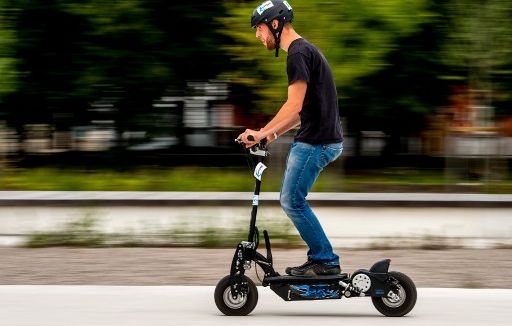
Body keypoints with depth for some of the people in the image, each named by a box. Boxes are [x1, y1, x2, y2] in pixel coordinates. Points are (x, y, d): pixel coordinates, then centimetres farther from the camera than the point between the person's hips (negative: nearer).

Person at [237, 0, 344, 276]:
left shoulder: (298, 53, -14)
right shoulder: (305, 50, 18)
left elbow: (294, 106, -21)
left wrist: (262, 132, -19)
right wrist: (273, 134, 20)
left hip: (316, 142, -10)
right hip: (320, 138, 10)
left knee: (292, 202, -6)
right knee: (292, 200, 13)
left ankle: (326, 261, -1)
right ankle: (320, 258, 15)